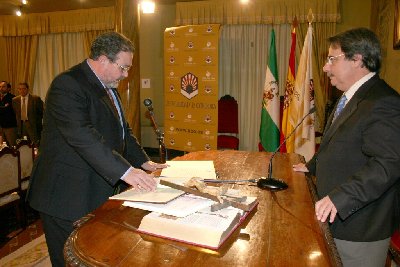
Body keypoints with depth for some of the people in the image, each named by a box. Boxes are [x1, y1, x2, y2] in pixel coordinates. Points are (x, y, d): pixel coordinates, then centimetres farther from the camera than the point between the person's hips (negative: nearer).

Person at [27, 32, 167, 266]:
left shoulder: (108, 87, 13)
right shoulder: (67, 85, -18)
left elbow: (122, 129, 17)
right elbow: (83, 136, -30)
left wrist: (143, 162, 5)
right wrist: (125, 171, -34)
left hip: (99, 193, 9)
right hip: (69, 196, -8)